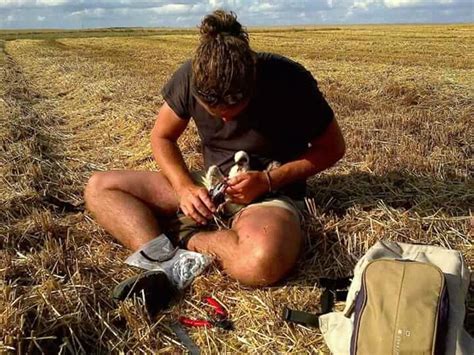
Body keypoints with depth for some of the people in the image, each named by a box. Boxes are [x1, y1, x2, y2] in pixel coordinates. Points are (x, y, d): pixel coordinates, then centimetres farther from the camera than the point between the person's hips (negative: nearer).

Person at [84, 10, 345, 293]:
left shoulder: (289, 81, -20)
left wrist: (269, 180, -20)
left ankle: (183, 238, -14)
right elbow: (162, 137, 3)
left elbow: (333, 148, -8)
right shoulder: (189, 77, -11)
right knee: (99, 187, -8)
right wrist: (185, 187, -16)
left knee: (263, 261, -42)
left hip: (272, 194, -4)